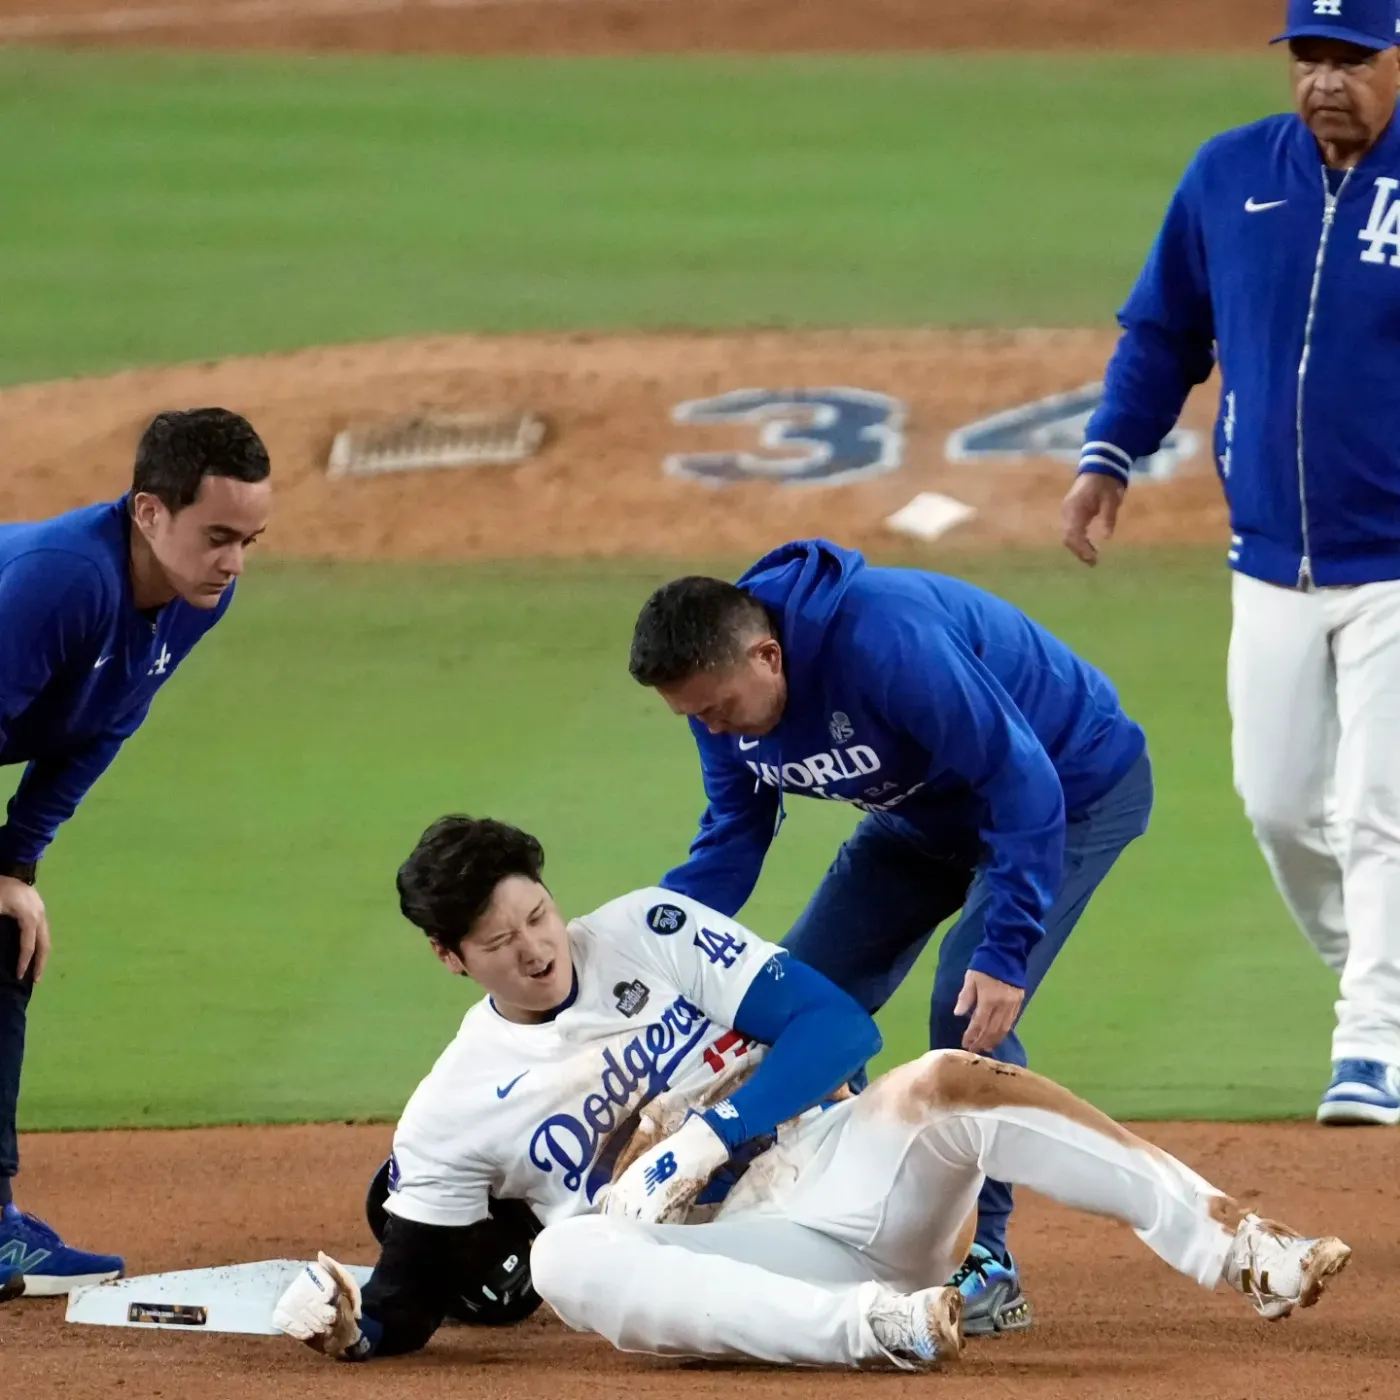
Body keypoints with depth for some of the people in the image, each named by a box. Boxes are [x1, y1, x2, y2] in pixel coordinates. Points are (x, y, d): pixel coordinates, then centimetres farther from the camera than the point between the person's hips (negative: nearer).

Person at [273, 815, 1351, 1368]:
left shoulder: (649, 934, 5)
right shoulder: (451, 1117, 6)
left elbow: (837, 1024, -2)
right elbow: (407, 1308, 7)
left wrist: (709, 1136, -14)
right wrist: (347, 1323, -17)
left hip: (840, 1174, 1)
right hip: (722, 1268, -1)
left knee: (949, 1084, -29)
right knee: (566, 1256, -33)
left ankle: (1246, 1255, -36)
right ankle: (880, 1327, -49)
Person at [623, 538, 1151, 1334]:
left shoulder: (885, 641, -39)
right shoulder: (721, 686, -14)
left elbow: (1024, 785, -36)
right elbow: (732, 841, -1)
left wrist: (1006, 950, -40)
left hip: (1076, 784, -8)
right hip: (932, 811, 8)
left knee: (970, 1009, -24)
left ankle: (984, 1263, -12)